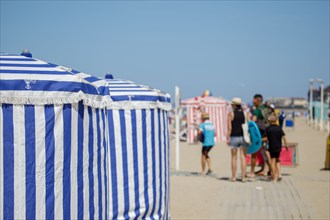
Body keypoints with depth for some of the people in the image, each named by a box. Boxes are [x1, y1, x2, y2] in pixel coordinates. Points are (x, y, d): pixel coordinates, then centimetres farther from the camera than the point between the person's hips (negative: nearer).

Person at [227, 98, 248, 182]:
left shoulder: (231, 114, -5)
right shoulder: (245, 113, 5)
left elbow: (230, 128, -8)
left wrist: (228, 138, -3)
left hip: (234, 137, -2)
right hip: (243, 137, 2)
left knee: (234, 157, 6)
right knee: (243, 157, 3)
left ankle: (233, 177, 11)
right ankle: (243, 177, 1)